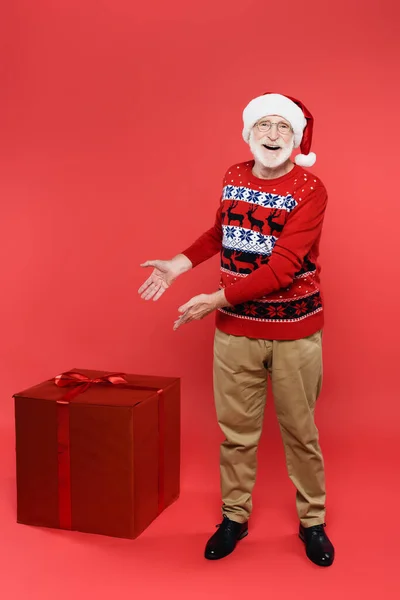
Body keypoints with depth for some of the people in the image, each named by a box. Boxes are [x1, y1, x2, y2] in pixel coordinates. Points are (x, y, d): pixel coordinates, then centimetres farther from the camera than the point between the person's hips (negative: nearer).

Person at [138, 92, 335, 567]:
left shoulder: (310, 190, -13)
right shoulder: (233, 177, 4)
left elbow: (284, 267, -21)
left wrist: (218, 299, -22)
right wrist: (179, 264, 11)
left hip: (294, 331, -3)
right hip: (235, 330, 4)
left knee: (299, 431, 10)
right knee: (236, 430, 11)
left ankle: (312, 522, 28)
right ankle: (234, 517, 29)